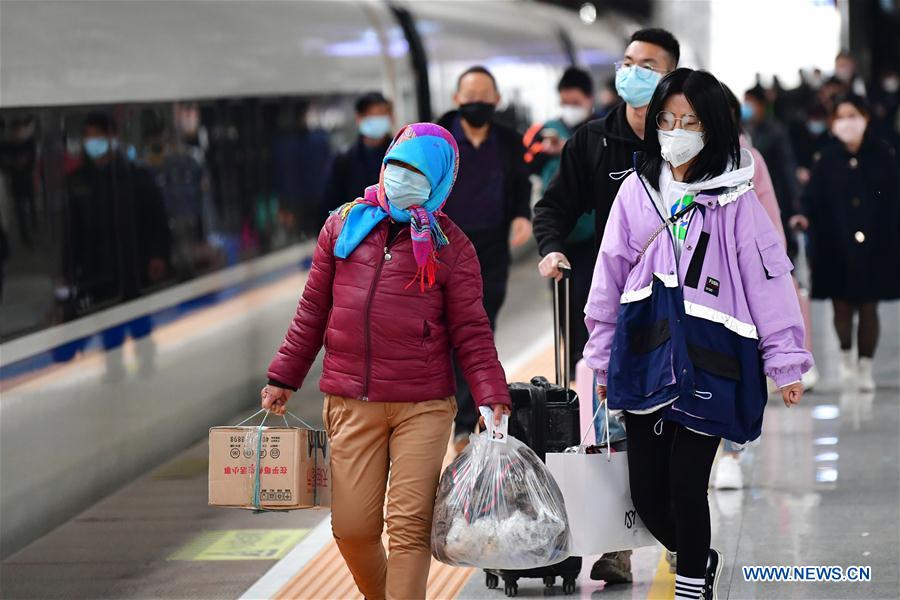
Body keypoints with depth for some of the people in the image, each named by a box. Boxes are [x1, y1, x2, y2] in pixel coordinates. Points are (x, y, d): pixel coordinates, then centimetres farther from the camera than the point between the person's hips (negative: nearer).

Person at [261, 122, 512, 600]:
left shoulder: (450, 245, 3)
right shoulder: (344, 225, 10)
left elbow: (470, 331, 1)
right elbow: (313, 310, 15)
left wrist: (492, 398, -10)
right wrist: (283, 378, 13)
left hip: (423, 407, -2)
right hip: (351, 404, 2)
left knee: (410, 525, -5)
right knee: (353, 528, 2)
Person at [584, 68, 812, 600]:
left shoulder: (735, 199, -3)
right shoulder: (637, 191, 7)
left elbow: (769, 279, -4)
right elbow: (610, 277, 13)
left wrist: (786, 361, -6)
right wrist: (602, 358, 15)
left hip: (708, 362, -4)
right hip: (646, 356, 4)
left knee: (686, 486, -7)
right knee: (646, 492, 7)